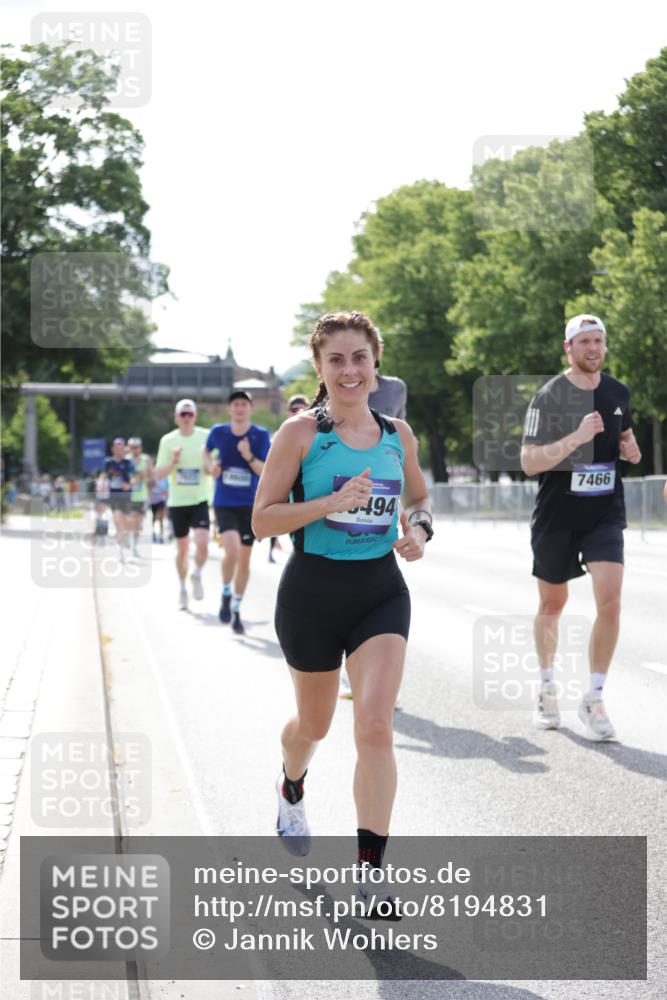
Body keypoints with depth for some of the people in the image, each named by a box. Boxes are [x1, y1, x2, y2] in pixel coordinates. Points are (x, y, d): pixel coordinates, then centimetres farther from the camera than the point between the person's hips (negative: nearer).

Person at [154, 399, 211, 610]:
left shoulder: (206, 436, -1)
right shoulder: (168, 440, 1)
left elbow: (213, 471, 4)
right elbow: (158, 474, 2)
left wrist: (208, 463, -18)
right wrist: (173, 462, -15)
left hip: (200, 500, -1)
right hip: (177, 502, 1)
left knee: (202, 543, -19)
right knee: (182, 549, 9)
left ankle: (197, 575, 8)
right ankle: (182, 589, 26)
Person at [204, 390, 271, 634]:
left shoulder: (261, 435, -5)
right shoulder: (218, 432, -1)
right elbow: (206, 450, 21)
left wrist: (249, 457, -26)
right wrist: (211, 466, 2)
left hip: (250, 505, 1)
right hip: (224, 503, -1)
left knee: (244, 560, 8)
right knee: (232, 552, -22)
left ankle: (236, 609, 25)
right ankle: (226, 594, 5)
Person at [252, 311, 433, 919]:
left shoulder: (397, 435, 4)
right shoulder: (300, 434, -8)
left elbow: (419, 499, 21)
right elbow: (263, 519, -10)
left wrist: (418, 530, -2)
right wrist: (332, 502, -22)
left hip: (381, 590, 2)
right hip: (314, 590, -2)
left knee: (375, 725, -14)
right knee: (315, 724, 16)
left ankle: (370, 870, -7)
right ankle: (291, 792, 53)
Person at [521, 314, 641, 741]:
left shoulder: (619, 393, 5)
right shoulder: (549, 396, -10)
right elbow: (529, 462, -17)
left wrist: (630, 449, 1)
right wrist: (577, 437, -28)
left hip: (606, 514, 2)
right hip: (556, 515, -2)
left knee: (610, 602, -14)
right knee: (552, 603, 13)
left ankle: (594, 700, -4)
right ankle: (548, 688, 35)